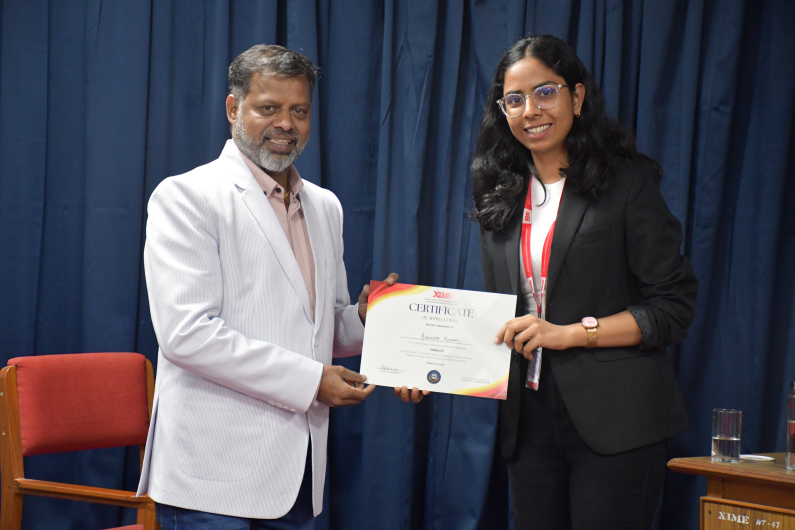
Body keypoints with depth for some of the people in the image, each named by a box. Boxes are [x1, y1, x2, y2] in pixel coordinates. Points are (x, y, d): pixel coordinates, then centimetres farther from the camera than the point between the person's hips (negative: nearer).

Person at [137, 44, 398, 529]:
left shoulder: (325, 206, 16)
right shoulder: (186, 197, -7)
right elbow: (185, 332, -18)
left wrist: (362, 318, 0)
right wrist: (309, 380, -17)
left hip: (299, 470, 7)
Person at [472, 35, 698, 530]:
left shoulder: (627, 182, -4)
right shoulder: (502, 197, 12)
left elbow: (674, 307, -8)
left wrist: (569, 332, -16)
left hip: (614, 423, -5)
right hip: (530, 420, 5)